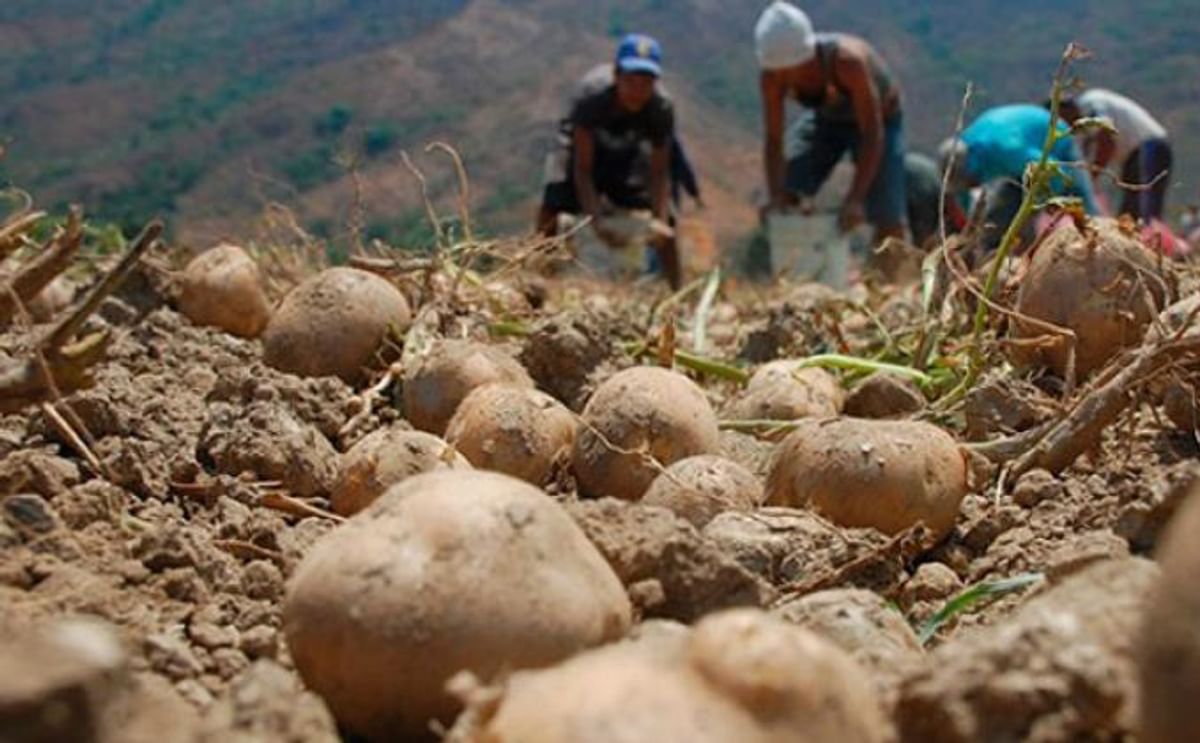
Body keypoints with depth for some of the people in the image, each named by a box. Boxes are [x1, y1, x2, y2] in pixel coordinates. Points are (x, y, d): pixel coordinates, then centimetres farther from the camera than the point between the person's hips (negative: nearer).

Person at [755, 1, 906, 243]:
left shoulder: (848, 61, -41)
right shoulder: (772, 77, -28)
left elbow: (873, 135, -39)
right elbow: (773, 141, -20)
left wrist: (855, 200, -45)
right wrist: (775, 196, -32)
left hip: (878, 118, -4)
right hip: (825, 118, 4)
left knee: (889, 223, -14)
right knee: (782, 199, -12)